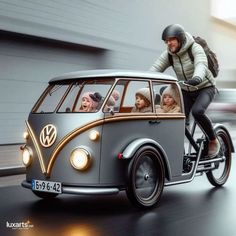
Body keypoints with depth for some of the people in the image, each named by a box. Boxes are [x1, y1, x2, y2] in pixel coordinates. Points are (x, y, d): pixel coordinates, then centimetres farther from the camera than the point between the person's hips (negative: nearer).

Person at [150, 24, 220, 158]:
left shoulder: (195, 48, -21)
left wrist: (197, 78, -61)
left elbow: (201, 64, -39)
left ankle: (214, 141, -8)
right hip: (186, 91, 5)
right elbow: (155, 68, -17)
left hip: (205, 88, -5)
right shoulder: (168, 54, -7)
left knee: (197, 111, -31)